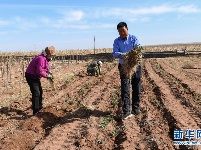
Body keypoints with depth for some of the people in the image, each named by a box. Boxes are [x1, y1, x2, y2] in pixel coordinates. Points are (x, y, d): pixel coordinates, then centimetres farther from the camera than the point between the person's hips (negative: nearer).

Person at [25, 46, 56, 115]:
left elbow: (46, 67, 19)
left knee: (40, 91, 20)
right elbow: (39, 71, -31)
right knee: (36, 93, -15)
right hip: (31, 76, -11)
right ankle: (35, 111, -11)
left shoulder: (46, 58, 6)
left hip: (35, 76, 11)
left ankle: (39, 107, 36)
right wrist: (47, 75, -21)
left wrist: (49, 72, 0)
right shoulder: (41, 59, -27)